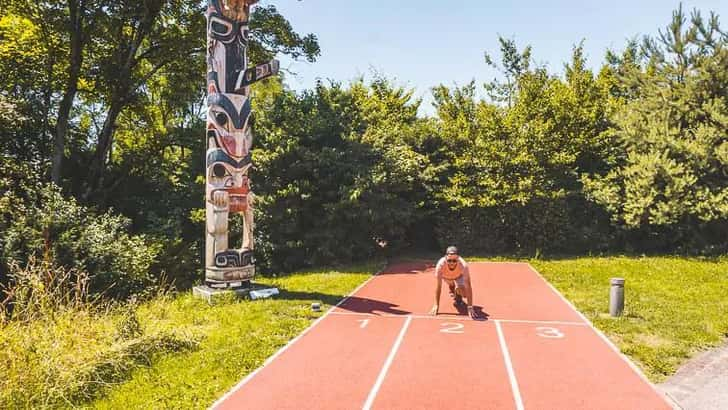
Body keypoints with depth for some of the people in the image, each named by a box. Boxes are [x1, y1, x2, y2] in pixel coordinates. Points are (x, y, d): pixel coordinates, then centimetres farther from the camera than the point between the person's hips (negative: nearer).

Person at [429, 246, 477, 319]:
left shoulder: (463, 265, -43)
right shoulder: (441, 264, -42)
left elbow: (468, 286, -42)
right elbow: (438, 286, -37)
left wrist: (470, 307, -45)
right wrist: (436, 305, -37)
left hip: (459, 277, -4)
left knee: (464, 293, -22)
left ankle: (458, 295, 14)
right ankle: (452, 290, 25)